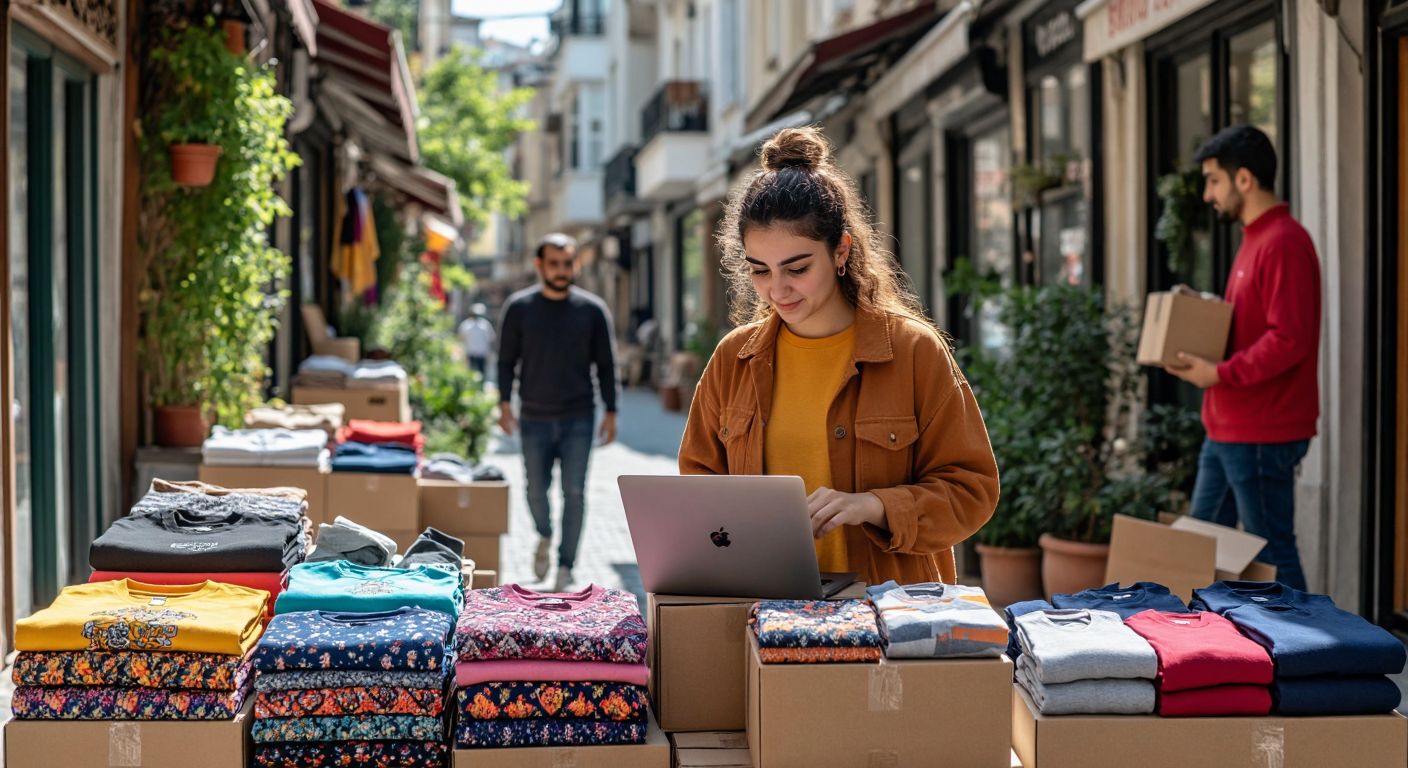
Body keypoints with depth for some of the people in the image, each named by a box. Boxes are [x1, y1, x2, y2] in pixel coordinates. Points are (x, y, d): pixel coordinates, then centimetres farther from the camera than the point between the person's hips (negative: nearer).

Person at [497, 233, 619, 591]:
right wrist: (505, 404, -4)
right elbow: (507, 360, 5)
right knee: (536, 491, 9)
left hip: (578, 418, -1)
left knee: (574, 494, -3)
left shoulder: (592, 310, -1)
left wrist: (611, 412, 0)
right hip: (534, 418, 1)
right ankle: (545, 538, 39)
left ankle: (566, 567, 6)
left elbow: (606, 365, 4)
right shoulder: (519, 307, 0)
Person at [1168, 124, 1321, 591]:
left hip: (1264, 434, -11)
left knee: (1272, 554, -3)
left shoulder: (1284, 243, -16)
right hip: (1228, 430, 11)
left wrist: (1221, 373, -21)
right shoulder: (1254, 238, 16)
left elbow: (1290, 339, -24)